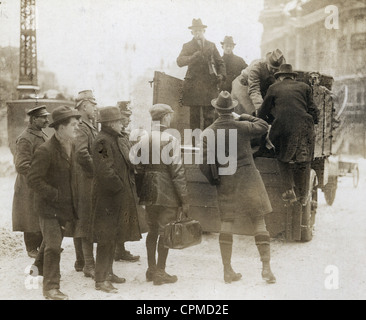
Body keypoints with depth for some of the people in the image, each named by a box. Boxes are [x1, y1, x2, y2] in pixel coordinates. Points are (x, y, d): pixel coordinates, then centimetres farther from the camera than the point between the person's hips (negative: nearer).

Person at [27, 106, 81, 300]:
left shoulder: (71, 147, 8)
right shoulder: (46, 151, -20)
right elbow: (33, 179, -20)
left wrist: (72, 200, 14)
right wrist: (55, 195, -18)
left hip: (65, 207, 8)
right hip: (49, 207, -8)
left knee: (51, 244, 19)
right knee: (53, 246, -8)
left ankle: (38, 270, 37)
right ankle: (51, 287, 2)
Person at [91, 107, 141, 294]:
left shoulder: (118, 140, 14)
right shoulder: (102, 141, -17)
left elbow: (126, 165, 21)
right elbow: (105, 171, -23)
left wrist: (129, 186, 11)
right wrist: (120, 188, -15)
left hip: (119, 196, 10)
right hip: (107, 196, -10)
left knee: (112, 236, 17)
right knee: (106, 238, -5)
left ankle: (108, 272, 29)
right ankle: (101, 280, 2)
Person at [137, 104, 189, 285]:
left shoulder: (143, 140, 4)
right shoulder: (170, 140, -13)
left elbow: (139, 167, 8)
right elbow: (177, 171, -14)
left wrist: (141, 193, 16)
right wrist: (184, 199, -10)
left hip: (149, 192, 6)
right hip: (167, 194, -6)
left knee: (152, 230, 16)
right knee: (165, 232, 3)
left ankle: (151, 270, 24)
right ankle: (160, 273, 8)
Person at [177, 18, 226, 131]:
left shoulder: (211, 45, 17)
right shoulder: (187, 46, 11)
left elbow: (220, 62, 19)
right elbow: (179, 61, -4)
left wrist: (222, 75, 1)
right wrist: (194, 57, -20)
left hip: (209, 85, 1)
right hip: (193, 86, -1)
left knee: (209, 115, -2)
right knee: (195, 115, -2)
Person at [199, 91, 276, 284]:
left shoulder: (208, 133, -6)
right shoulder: (242, 127, -9)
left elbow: (204, 163, -9)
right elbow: (264, 127, 10)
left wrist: (213, 180, 6)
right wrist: (248, 117, 18)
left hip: (225, 183, 2)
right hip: (248, 179, -2)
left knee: (226, 224, 9)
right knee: (259, 223, 4)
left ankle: (227, 270, 12)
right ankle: (266, 267, 2)